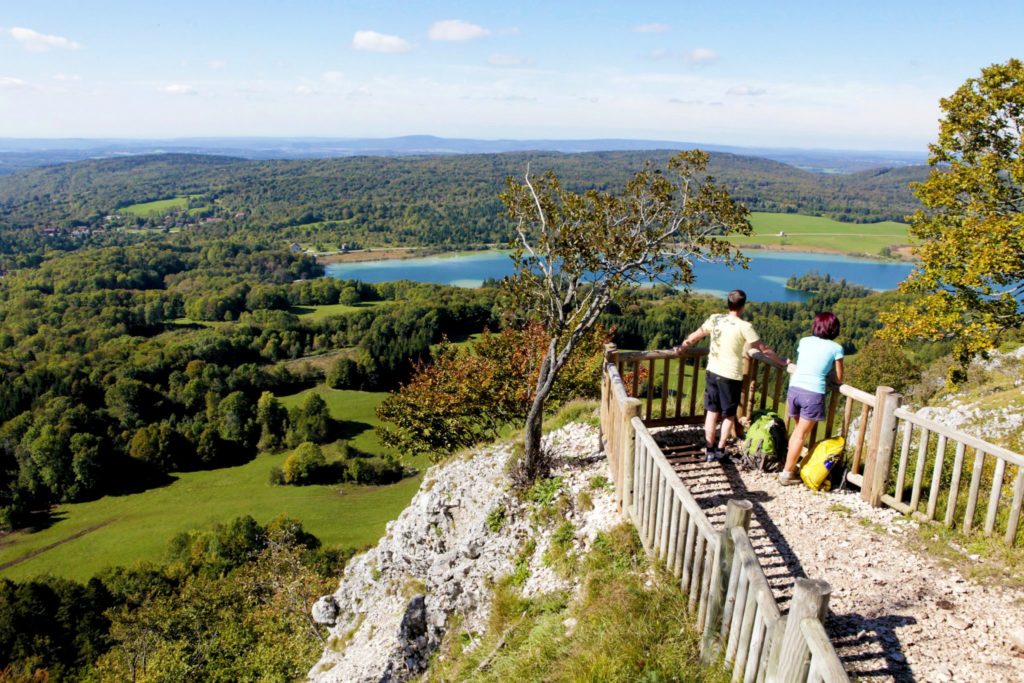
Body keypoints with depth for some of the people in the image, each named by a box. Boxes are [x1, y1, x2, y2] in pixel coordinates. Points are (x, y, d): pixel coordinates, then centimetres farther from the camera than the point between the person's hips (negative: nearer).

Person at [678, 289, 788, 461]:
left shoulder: (715, 319, -1)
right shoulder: (744, 326, -14)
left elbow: (695, 336, 11)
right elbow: (764, 349, -9)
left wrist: (681, 347, 28)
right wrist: (782, 361, 5)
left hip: (712, 372, 4)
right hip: (731, 376, -4)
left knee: (712, 412, 13)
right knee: (729, 415, 14)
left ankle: (709, 450, 16)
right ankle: (720, 449, 20)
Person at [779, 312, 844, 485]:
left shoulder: (804, 341, 13)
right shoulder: (836, 348, 2)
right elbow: (839, 379, 7)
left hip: (794, 389, 4)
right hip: (813, 393, -4)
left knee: (798, 430, 23)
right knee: (801, 434, 5)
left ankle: (791, 465, 28)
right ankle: (787, 473, 7)